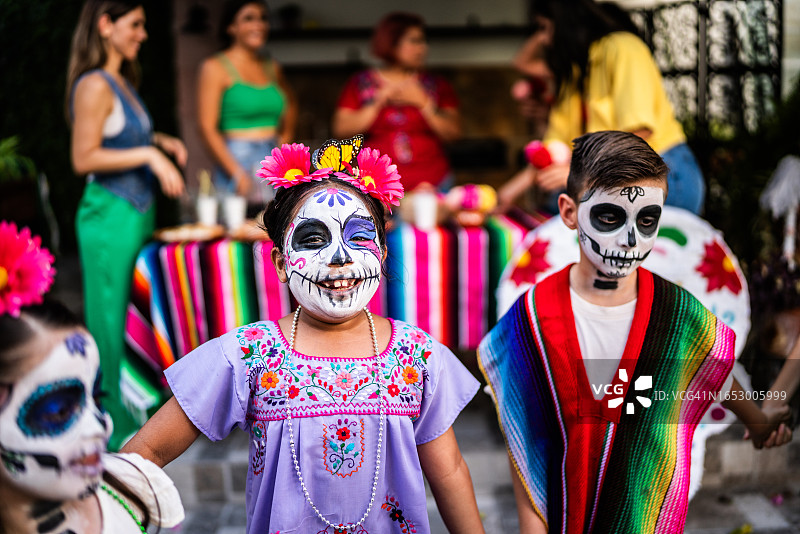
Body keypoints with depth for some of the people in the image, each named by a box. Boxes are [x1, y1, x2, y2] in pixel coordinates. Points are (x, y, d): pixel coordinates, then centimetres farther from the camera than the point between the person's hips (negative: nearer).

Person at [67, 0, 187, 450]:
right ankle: (115, 427, 13)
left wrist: (160, 141, 10)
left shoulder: (122, 81, 14)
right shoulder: (94, 85, -15)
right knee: (112, 319, 1)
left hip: (138, 211, 9)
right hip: (111, 215, -9)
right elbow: (84, 158, -20)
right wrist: (148, 154, -21)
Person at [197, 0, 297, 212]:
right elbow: (207, 128, -9)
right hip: (237, 161, -5)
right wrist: (238, 174, -17)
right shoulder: (215, 67, -2)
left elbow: (290, 103, 34)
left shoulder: (272, 67, 13)